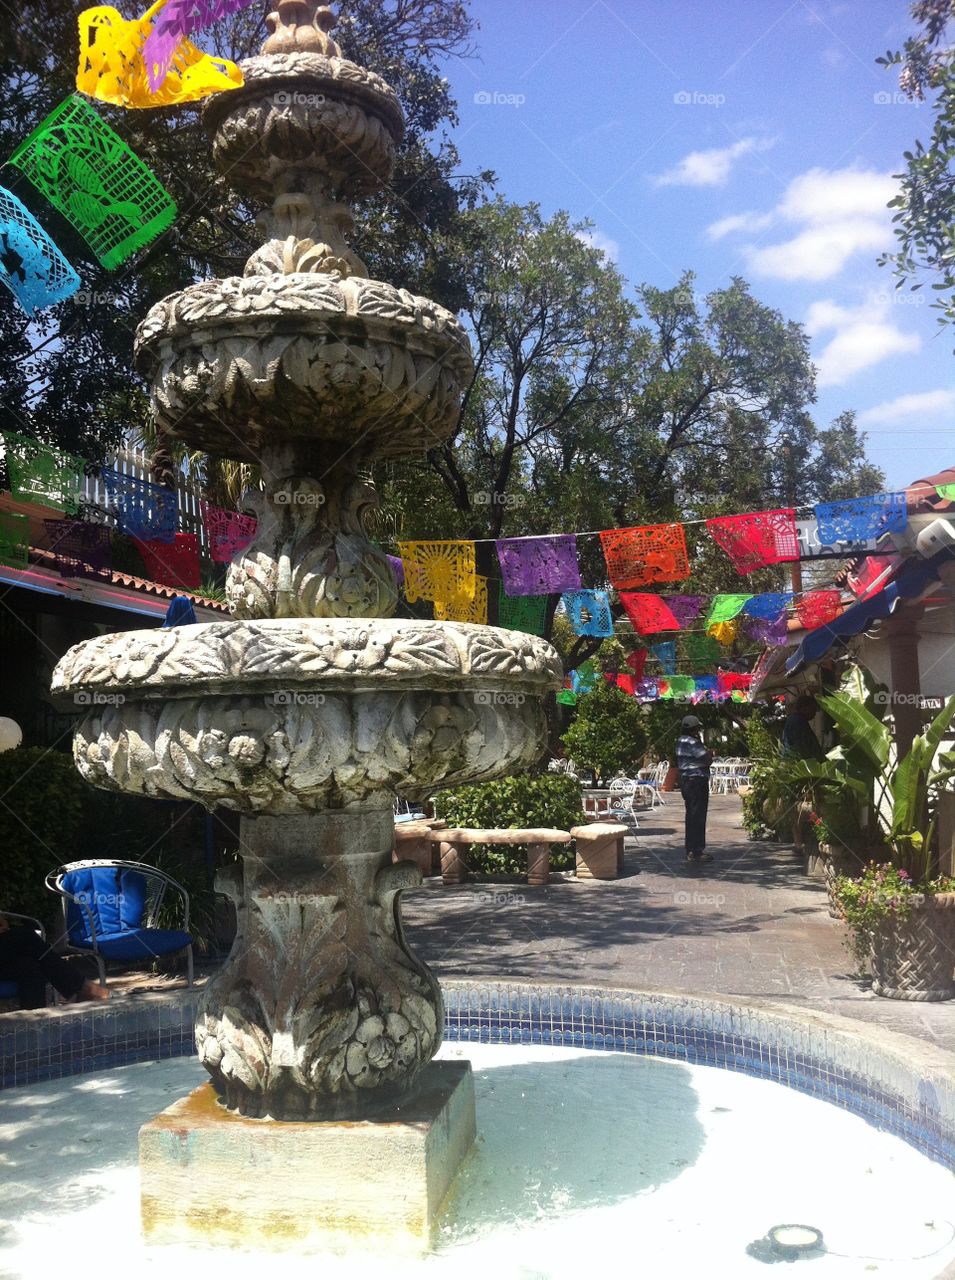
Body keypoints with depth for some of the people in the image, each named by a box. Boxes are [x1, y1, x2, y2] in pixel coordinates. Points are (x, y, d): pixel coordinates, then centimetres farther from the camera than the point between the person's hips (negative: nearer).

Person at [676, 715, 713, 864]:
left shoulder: (681, 741, 14)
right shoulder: (692, 742, -17)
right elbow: (708, 760, -17)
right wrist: (711, 752, 2)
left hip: (686, 780, 10)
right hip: (696, 780, -10)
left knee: (692, 815, 17)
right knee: (698, 816, -8)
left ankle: (690, 847, 25)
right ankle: (695, 852, -8)